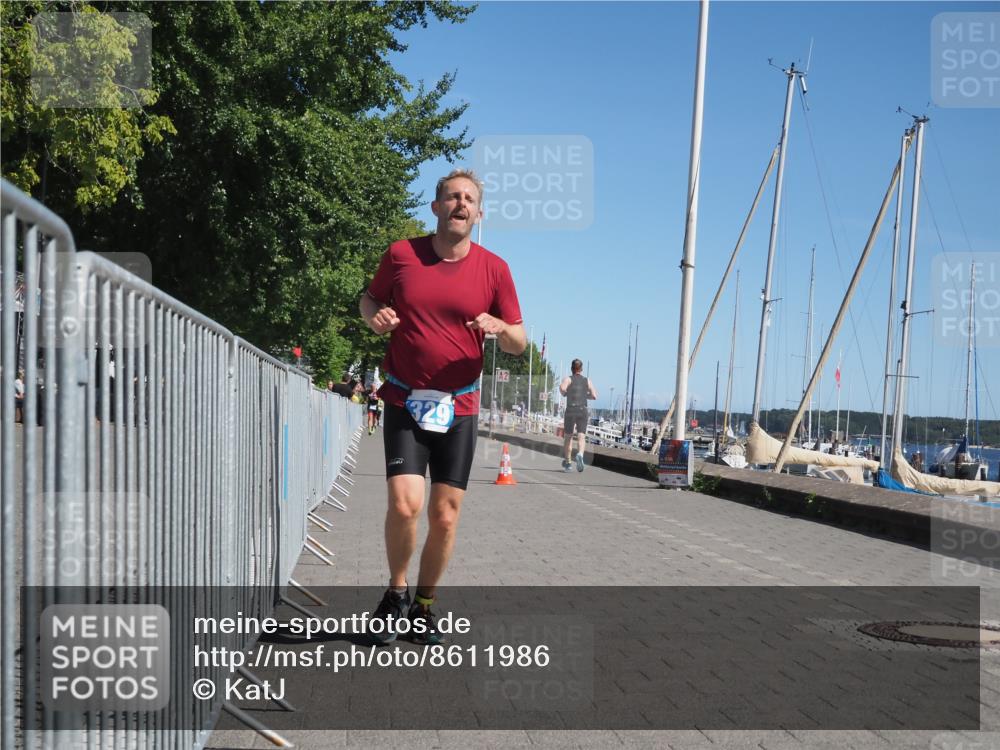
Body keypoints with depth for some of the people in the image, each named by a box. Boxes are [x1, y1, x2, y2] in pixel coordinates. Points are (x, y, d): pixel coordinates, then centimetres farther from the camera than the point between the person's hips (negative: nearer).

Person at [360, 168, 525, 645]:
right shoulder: (401, 254, 0)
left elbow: (519, 344, 5)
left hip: (459, 408, 1)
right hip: (405, 402, -1)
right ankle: (396, 592, 13)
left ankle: (423, 607, 24)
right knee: (404, 504, -15)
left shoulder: (493, 269, 1)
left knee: (445, 516, 3)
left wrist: (501, 328, -18)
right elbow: (369, 298, 16)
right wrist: (374, 315, -8)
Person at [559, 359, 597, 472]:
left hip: (570, 410, -1)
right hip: (583, 410, 1)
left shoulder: (568, 379, 3)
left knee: (568, 436, 13)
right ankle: (580, 454, -34)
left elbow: (562, 388, -17)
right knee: (581, 436, -4)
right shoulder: (587, 380, 12)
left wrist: (564, 394, 4)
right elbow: (594, 396, 8)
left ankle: (568, 462, 20)